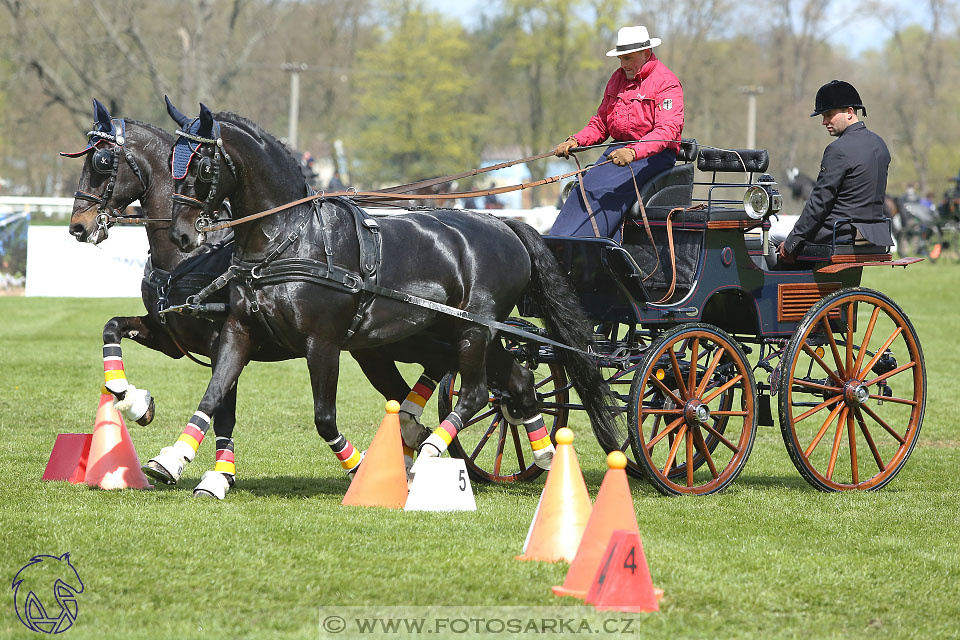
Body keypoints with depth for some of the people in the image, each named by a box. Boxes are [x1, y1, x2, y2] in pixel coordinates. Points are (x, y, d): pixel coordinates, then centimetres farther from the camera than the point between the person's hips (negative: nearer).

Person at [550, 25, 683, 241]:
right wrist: (574, 141, 1)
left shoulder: (666, 83, -7)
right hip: (618, 150, 7)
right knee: (583, 191, -17)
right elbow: (600, 124, 22)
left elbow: (668, 130, -21)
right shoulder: (617, 79, 17)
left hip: (654, 156, -7)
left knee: (602, 192, -27)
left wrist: (632, 152, -36)